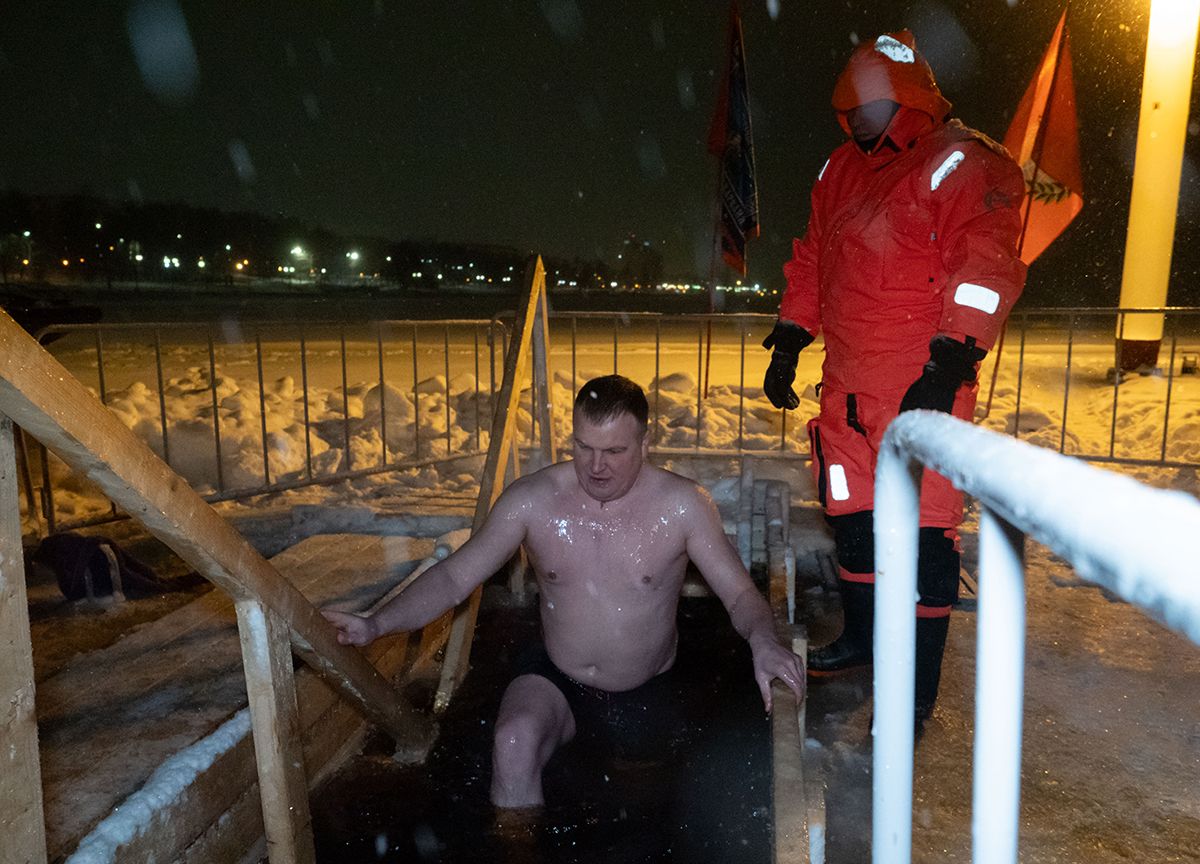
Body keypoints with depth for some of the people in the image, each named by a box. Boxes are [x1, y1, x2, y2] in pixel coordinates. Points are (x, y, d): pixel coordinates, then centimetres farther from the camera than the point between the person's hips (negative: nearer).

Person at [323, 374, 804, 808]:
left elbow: (740, 593, -14)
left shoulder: (682, 506, -16)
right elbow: (454, 578, -12)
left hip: (644, 696, 1)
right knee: (513, 743, -30)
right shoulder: (532, 500, -14)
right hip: (555, 680, 0)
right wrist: (375, 625, -26)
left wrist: (763, 642, -36)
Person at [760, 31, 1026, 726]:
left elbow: (985, 270, -18)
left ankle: (917, 692, 9)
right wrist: (789, 344, 18)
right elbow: (812, 262, 23)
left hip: (923, 388, -7)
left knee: (923, 536, -4)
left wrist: (948, 368, -27)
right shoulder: (842, 171, 16)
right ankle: (863, 638, 38)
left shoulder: (962, 164, -7)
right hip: (848, 384, 8)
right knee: (852, 517, 17)